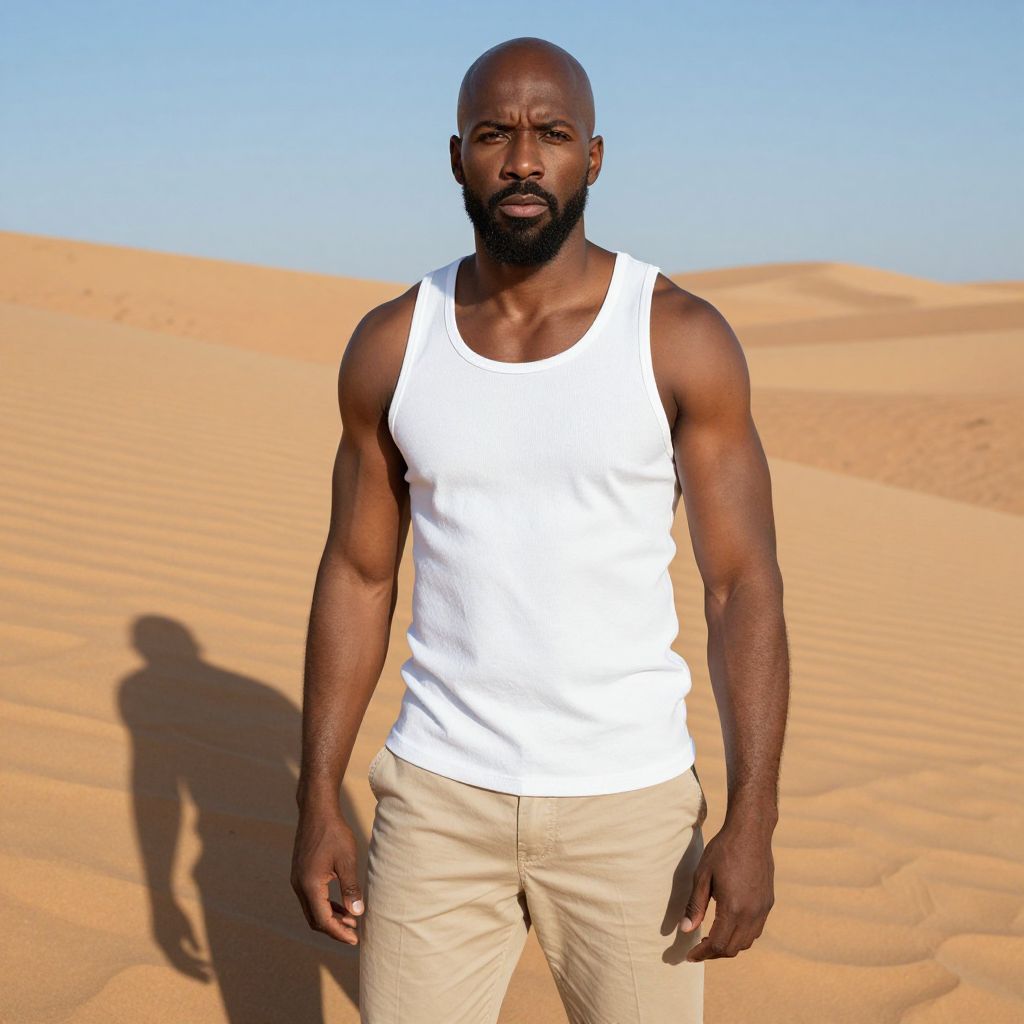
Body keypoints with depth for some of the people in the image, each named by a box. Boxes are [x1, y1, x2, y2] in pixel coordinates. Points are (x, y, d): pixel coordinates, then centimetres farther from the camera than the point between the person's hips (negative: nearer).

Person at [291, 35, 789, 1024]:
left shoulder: (683, 338, -9)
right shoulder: (391, 346, -2)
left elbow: (744, 584, -8)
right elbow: (357, 574, 4)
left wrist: (752, 821, -14)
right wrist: (316, 803, 1)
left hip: (627, 801, -1)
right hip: (440, 795, 2)